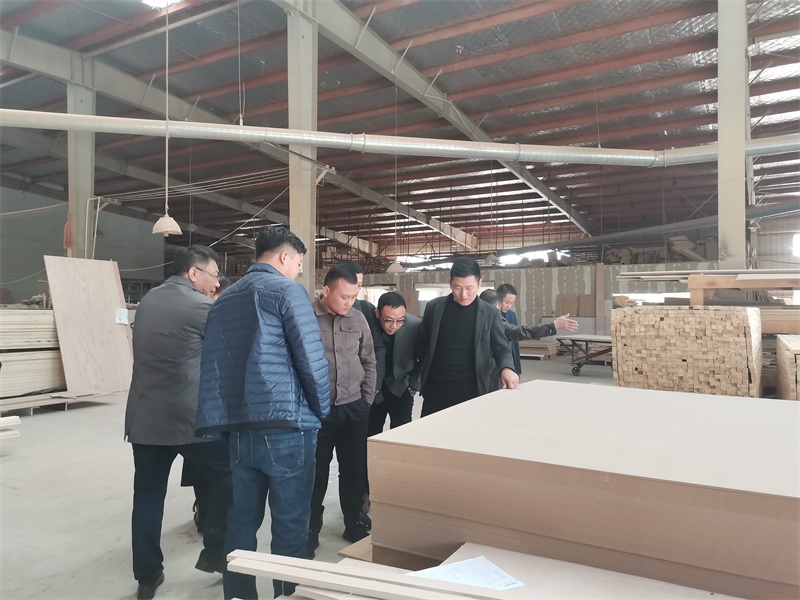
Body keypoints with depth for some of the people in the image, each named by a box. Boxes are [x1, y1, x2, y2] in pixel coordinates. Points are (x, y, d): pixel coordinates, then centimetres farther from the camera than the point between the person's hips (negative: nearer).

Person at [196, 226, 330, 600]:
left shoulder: (225, 298, 13)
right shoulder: (287, 289, -6)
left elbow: (212, 364, 10)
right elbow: (311, 358, -13)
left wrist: (221, 418, 13)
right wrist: (321, 411, 2)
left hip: (239, 428, 6)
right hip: (285, 427, -6)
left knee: (241, 521, 15)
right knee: (290, 526, 5)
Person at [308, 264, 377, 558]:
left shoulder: (358, 319, 2)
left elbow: (369, 361, 10)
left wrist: (367, 399, 6)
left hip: (354, 407, 3)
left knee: (354, 467, 14)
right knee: (316, 470, 8)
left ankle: (354, 521, 33)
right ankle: (311, 528, 27)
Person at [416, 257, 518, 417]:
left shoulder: (490, 314, -2)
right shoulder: (434, 307, 1)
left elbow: (501, 348, -1)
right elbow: (422, 345, 11)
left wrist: (507, 367, -20)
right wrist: (428, 371, 11)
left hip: (472, 390, -1)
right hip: (437, 389, 1)